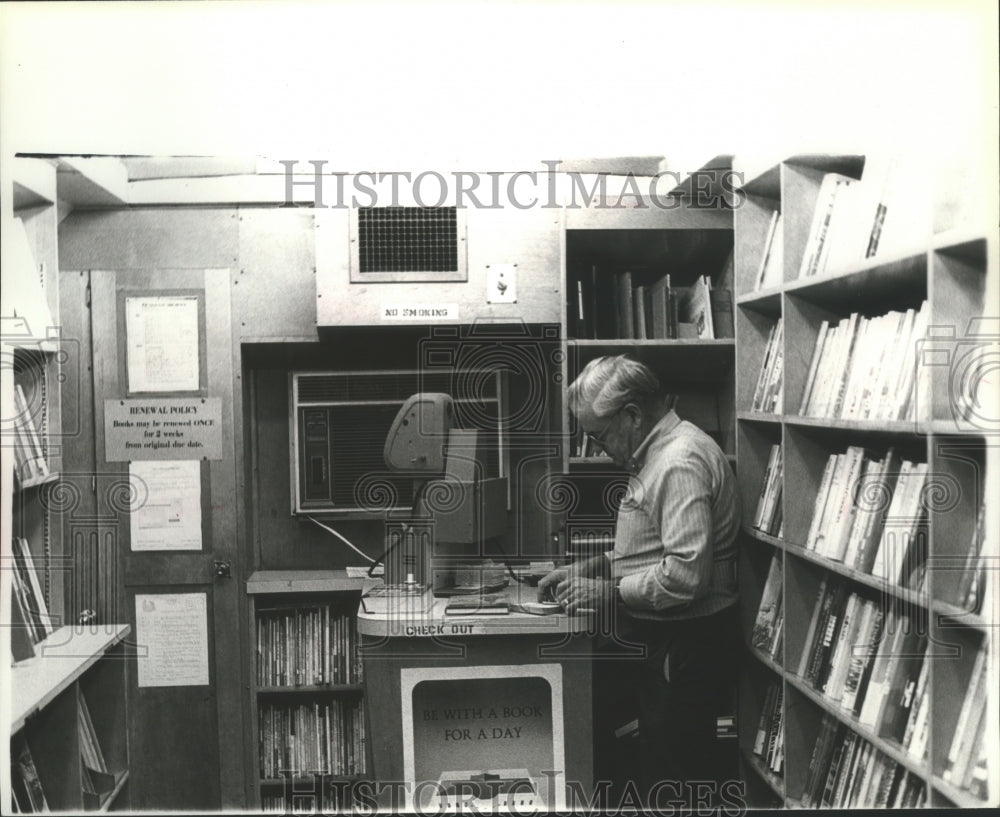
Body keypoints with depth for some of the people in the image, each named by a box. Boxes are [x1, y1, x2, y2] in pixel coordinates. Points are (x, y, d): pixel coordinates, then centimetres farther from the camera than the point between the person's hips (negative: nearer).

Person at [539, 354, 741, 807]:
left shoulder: (680, 461, -21)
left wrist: (609, 593, -17)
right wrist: (589, 568, 10)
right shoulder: (655, 455, 12)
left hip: (684, 647, -10)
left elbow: (686, 574, -27)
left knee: (677, 777, 0)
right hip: (663, 641, 10)